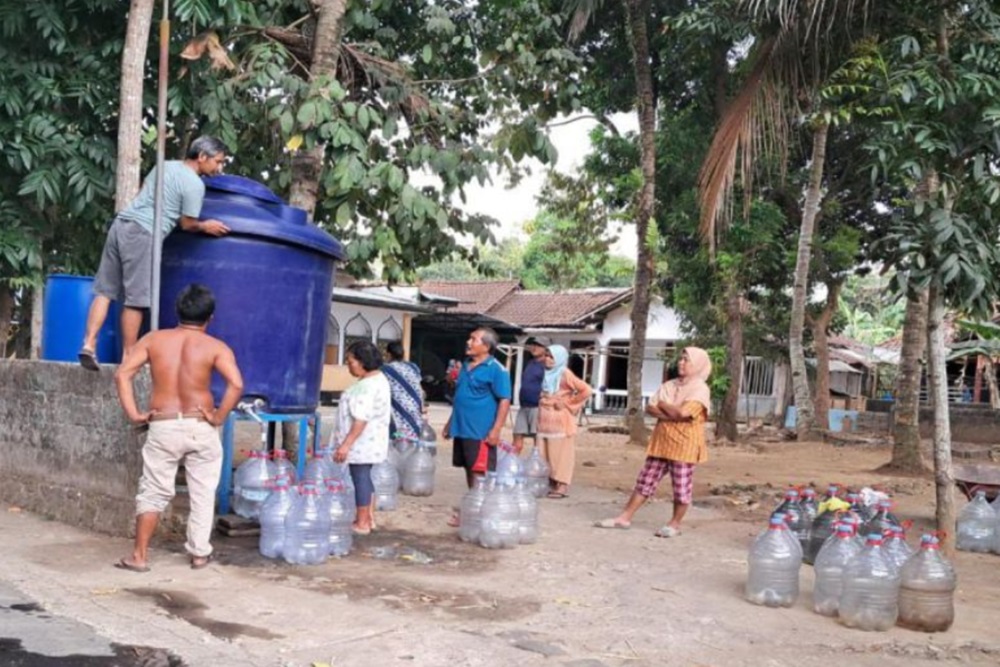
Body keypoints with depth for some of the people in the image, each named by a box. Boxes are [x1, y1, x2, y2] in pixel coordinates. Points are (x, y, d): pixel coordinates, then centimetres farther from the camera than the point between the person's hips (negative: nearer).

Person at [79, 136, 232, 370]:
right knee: (135, 300, -3)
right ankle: (128, 357, 1)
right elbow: (187, 224, 0)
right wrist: (206, 226, 18)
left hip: (121, 223, 8)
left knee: (105, 291, 6)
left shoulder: (165, 165, 18)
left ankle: (89, 344, 0)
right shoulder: (194, 184, -5)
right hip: (142, 234, -8)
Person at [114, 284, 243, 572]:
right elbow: (236, 384, -20)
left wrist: (133, 414, -2)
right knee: (202, 493, 13)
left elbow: (122, 374, -4)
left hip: (163, 426, 1)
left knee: (153, 492, 11)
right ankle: (199, 553, 19)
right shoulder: (215, 347, -4)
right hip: (200, 428, -1)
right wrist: (219, 417, -10)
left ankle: (139, 556, 11)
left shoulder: (154, 339, 3)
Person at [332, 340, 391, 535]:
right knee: (364, 477, 17)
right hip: (368, 442, 10)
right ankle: (367, 518, 26)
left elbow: (362, 419, -27)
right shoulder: (377, 379, 10)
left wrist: (346, 444, -27)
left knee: (360, 478, -1)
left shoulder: (368, 387, -23)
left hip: (362, 442, -10)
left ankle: (362, 523, 7)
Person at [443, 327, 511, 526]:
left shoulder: (496, 369, -12)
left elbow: (504, 400, -14)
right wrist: (450, 422, 23)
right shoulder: (466, 365, 13)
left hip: (481, 431, -8)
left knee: (481, 473, -3)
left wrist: (496, 430, -20)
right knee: (469, 470, 15)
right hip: (462, 428, 8)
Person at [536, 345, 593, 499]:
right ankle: (549, 484, 14)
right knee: (545, 454, 6)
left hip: (560, 421, -7)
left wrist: (567, 403, -9)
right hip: (545, 421, 7)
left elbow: (586, 390, -13)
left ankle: (562, 486, -1)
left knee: (561, 454, -4)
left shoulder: (565, 374, -8)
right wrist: (541, 400, 13)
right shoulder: (546, 374, 13)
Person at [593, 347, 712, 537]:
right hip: (661, 441, 6)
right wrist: (671, 415, -13)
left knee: (682, 487, 3)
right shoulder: (668, 386, 11)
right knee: (645, 481, 8)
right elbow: (650, 408, 3)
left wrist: (663, 405, -6)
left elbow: (683, 413, -23)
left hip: (684, 444, -6)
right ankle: (625, 517, 12)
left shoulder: (700, 389, -9)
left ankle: (675, 524, 17)